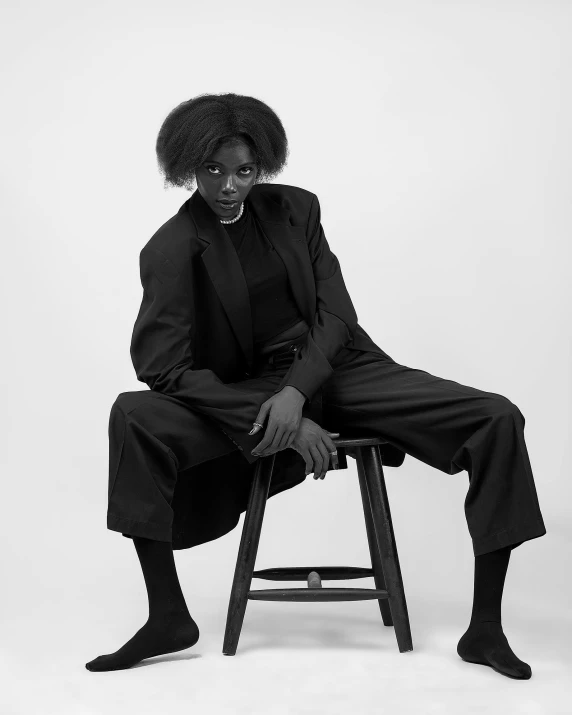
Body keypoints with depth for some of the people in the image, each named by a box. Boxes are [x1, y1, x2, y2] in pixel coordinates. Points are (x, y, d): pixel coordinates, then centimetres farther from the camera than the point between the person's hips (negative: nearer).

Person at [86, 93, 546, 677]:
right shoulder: (172, 248, -6)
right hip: (248, 394, -2)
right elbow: (164, 367, -16)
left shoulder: (295, 208, 5)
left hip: (338, 369, 3)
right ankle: (168, 619, -17)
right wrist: (281, 421, -24)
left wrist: (297, 392, -21)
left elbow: (336, 312, 0)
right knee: (134, 418, -31)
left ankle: (485, 630, -11)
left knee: (498, 419, -17)